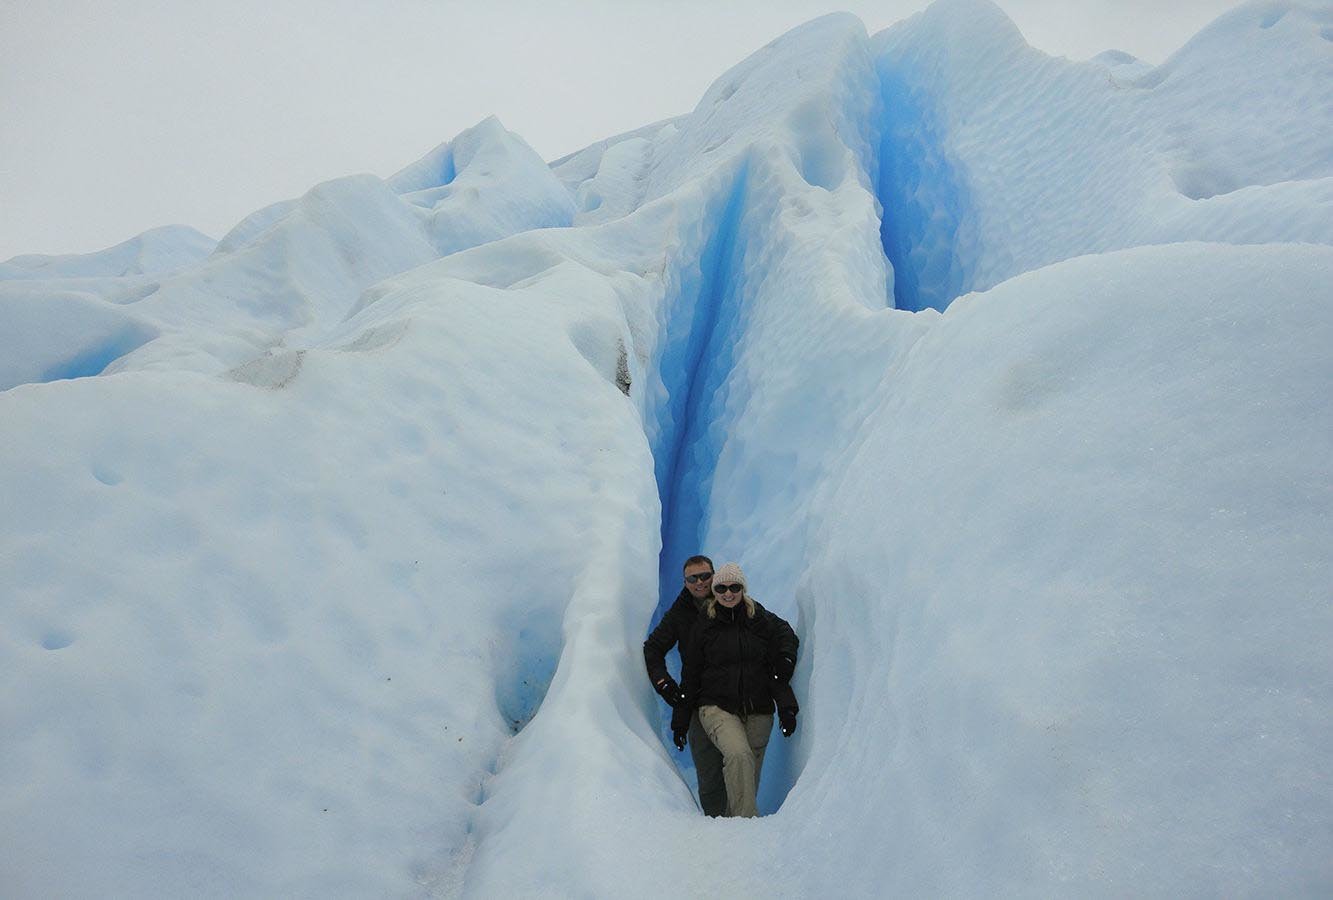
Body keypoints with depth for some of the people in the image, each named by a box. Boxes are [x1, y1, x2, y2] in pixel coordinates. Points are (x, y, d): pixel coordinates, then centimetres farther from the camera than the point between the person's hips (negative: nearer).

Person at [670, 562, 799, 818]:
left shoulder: (763, 621, 5)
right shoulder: (703, 625, 3)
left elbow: (779, 669, 8)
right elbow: (689, 677, 7)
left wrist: (786, 708, -4)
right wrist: (680, 721, 7)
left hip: (758, 712, 2)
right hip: (717, 708, -2)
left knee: (749, 775, 3)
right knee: (739, 755, -28)